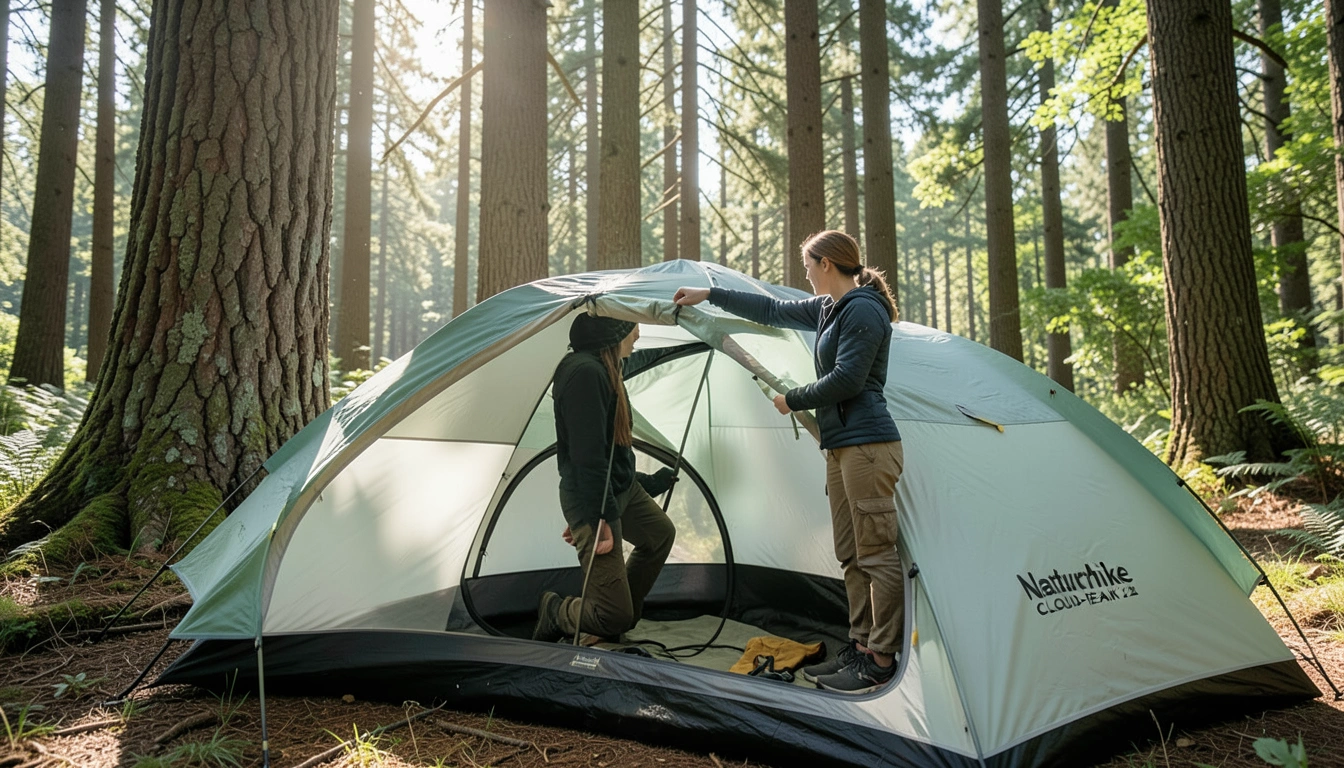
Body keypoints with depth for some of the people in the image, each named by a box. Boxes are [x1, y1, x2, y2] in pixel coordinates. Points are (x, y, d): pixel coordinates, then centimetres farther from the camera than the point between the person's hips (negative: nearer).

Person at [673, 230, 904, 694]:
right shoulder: (829, 308, 18)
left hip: (868, 446, -10)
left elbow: (847, 380, -19)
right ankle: (860, 647, 19)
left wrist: (792, 400, -5)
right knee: (851, 554, 12)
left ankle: (880, 662, 0)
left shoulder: (863, 310, -12)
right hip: (841, 446, 10)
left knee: (876, 553, -5)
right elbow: (773, 312, 26)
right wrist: (710, 296, 29)